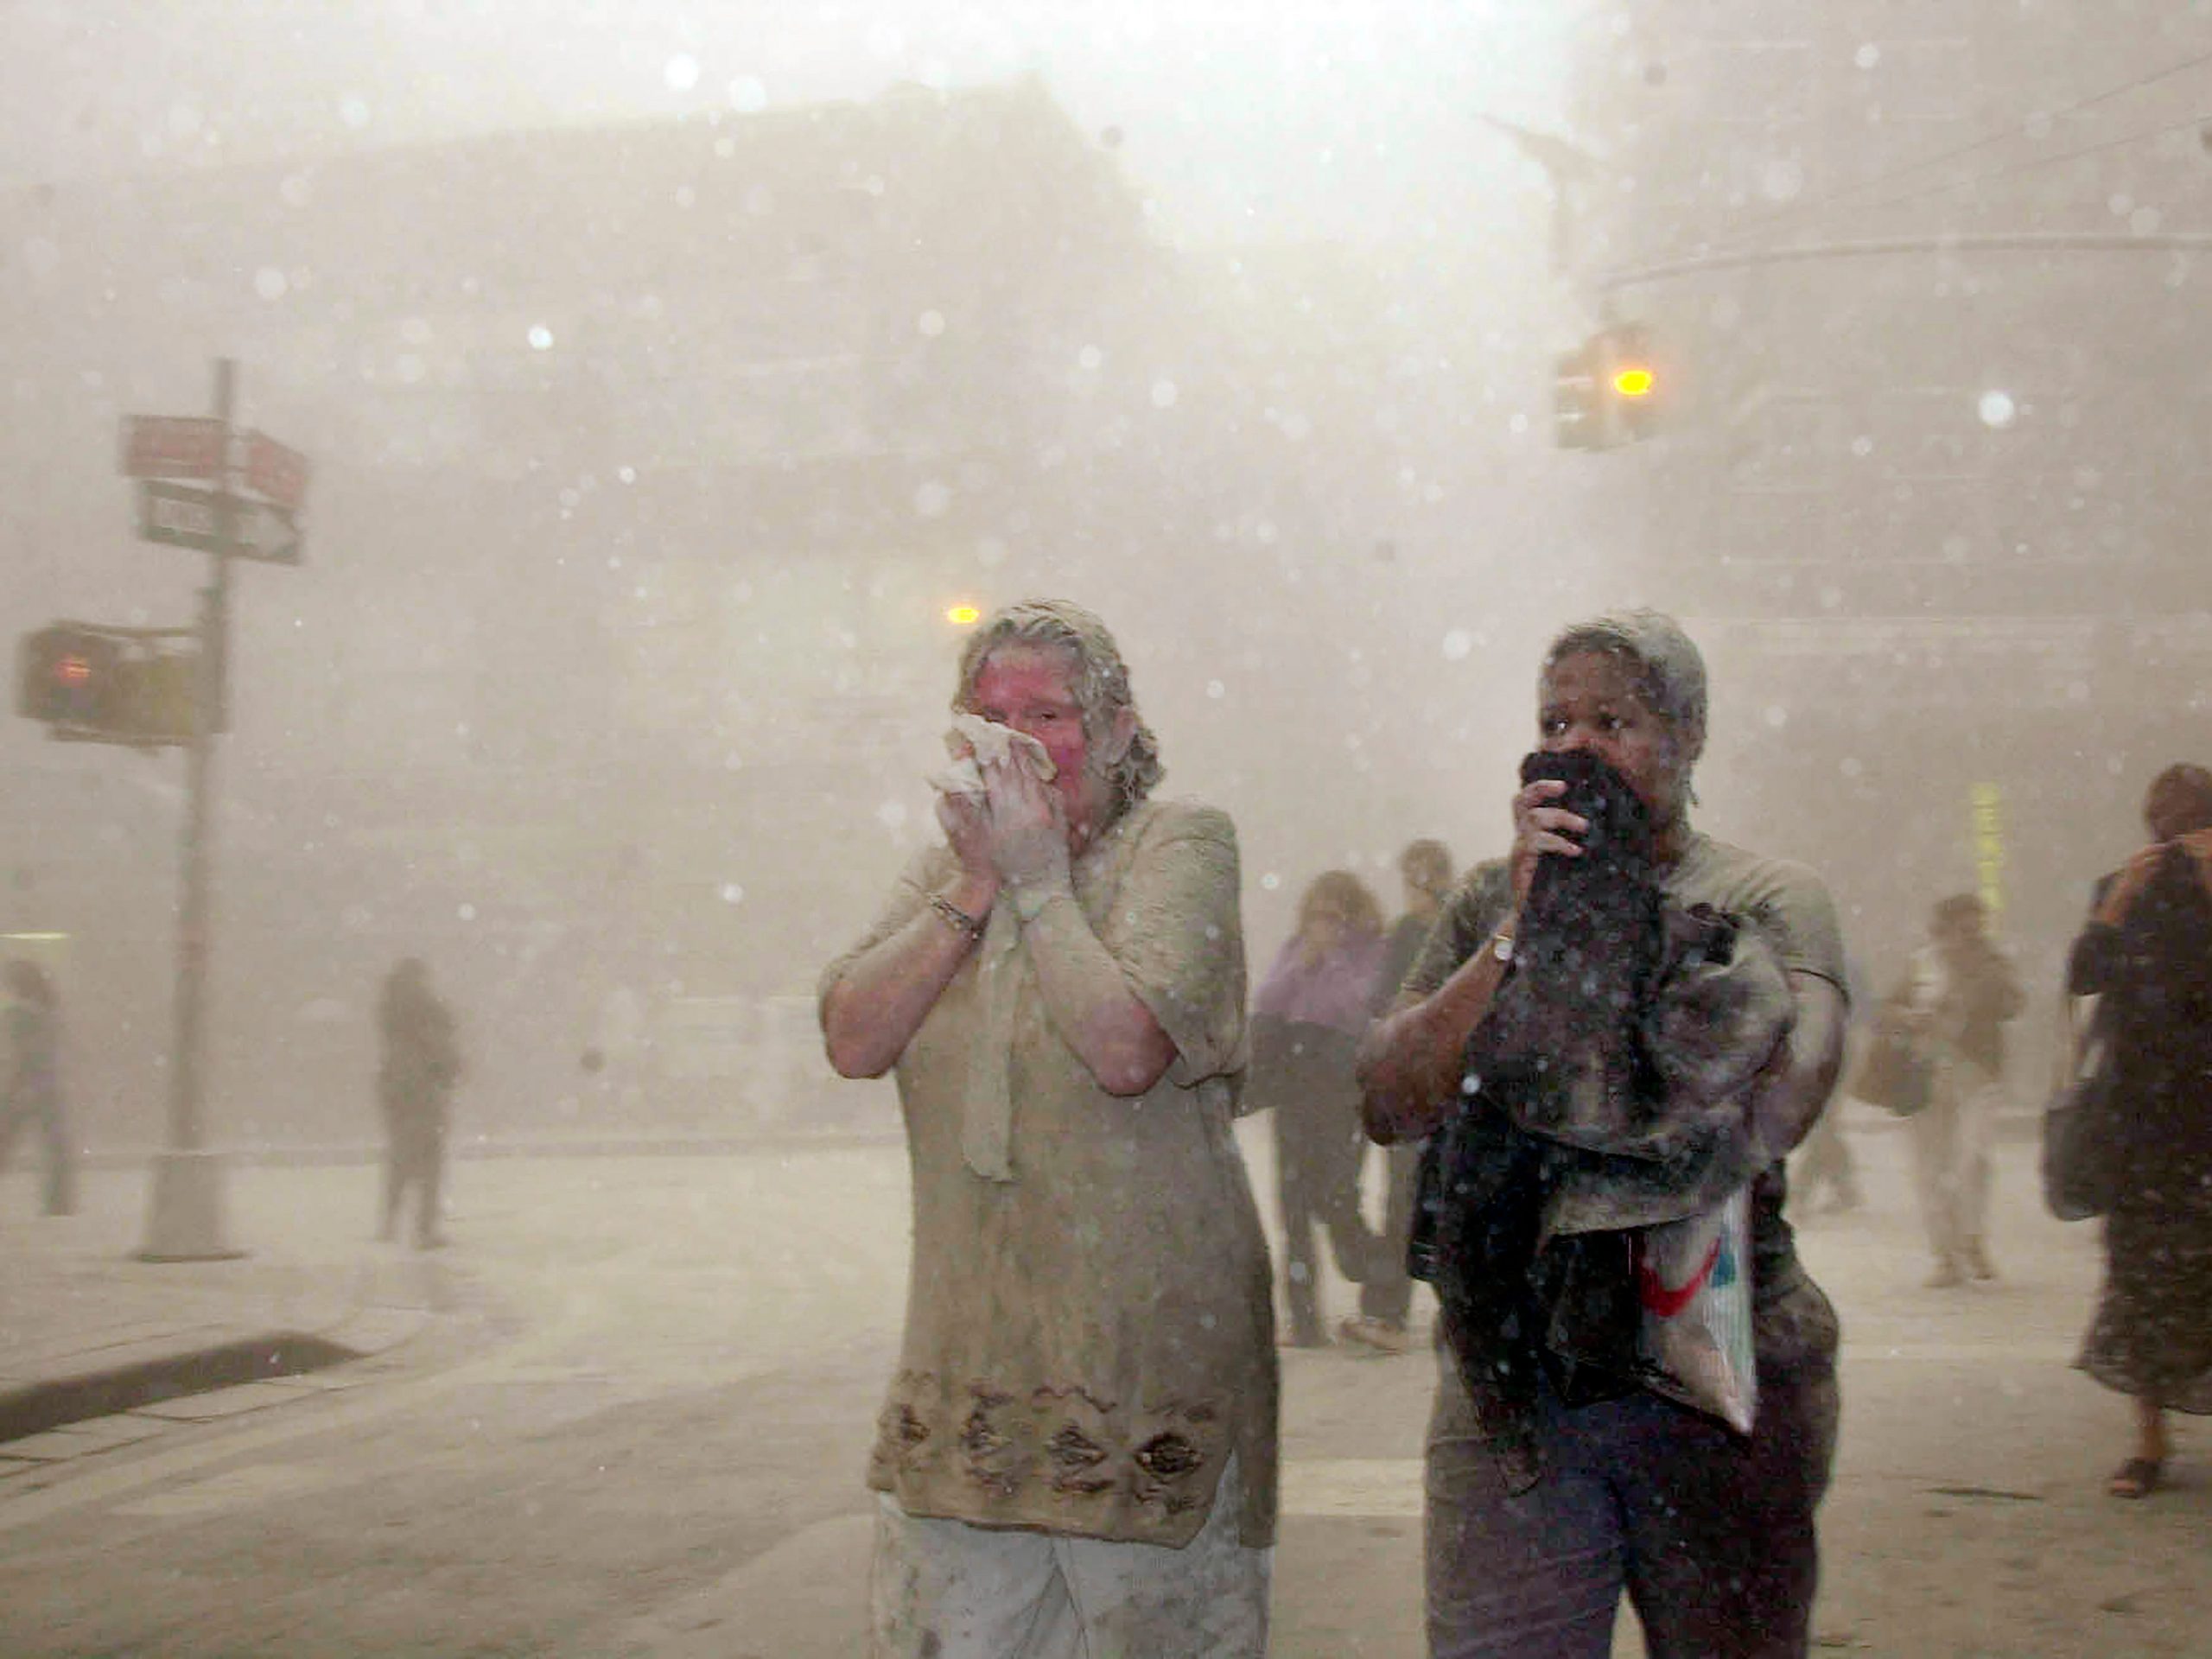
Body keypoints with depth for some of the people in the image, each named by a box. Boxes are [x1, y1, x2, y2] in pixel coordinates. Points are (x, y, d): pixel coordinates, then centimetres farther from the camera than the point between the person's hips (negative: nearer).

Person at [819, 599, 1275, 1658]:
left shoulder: (1178, 843, -4)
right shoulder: (949, 862, 11)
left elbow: (1126, 1051, -20)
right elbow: (854, 1041, -3)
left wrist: (1039, 878, -11)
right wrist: (977, 885, -9)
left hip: (1146, 1350, -4)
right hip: (969, 1356, 4)